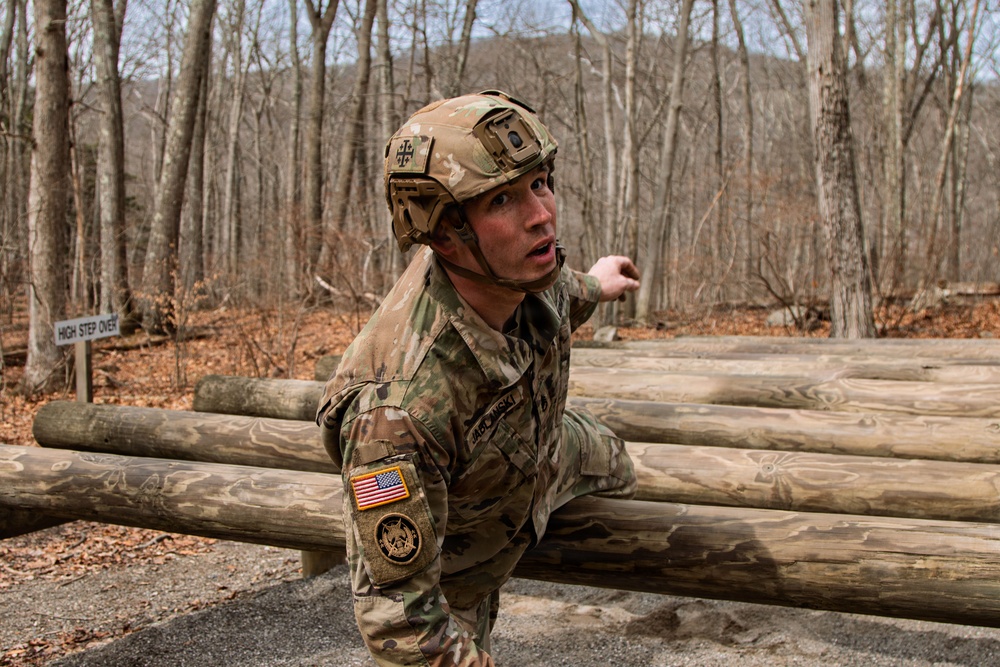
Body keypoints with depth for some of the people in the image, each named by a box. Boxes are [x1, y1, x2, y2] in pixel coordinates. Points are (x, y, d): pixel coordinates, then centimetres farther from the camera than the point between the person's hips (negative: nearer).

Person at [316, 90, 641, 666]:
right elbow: (398, 612, -39)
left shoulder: (522, 266, -28)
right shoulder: (401, 408, -49)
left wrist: (591, 288, 20)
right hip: (451, 563, -6)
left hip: (542, 451, 7)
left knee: (616, 474, 31)